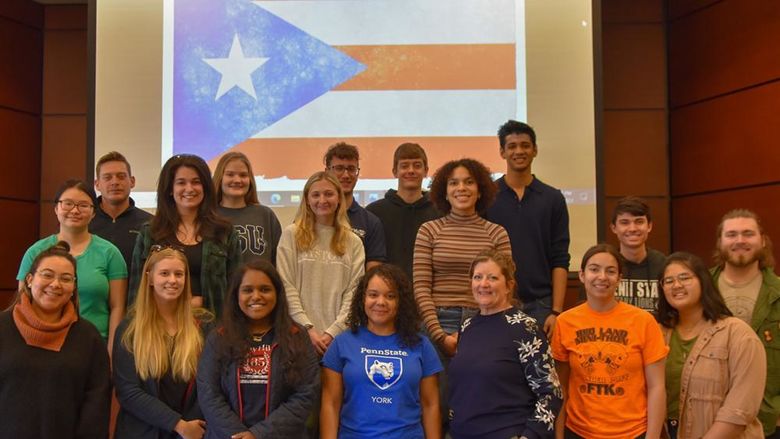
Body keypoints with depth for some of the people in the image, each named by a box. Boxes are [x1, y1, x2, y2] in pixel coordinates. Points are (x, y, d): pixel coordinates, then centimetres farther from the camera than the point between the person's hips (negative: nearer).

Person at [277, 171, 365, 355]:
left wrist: (333, 331, -9)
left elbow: (353, 291, 3)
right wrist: (308, 328, -9)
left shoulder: (353, 242, 10)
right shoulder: (291, 234, 3)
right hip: (300, 333, -1)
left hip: (339, 335, 2)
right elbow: (286, 287, -2)